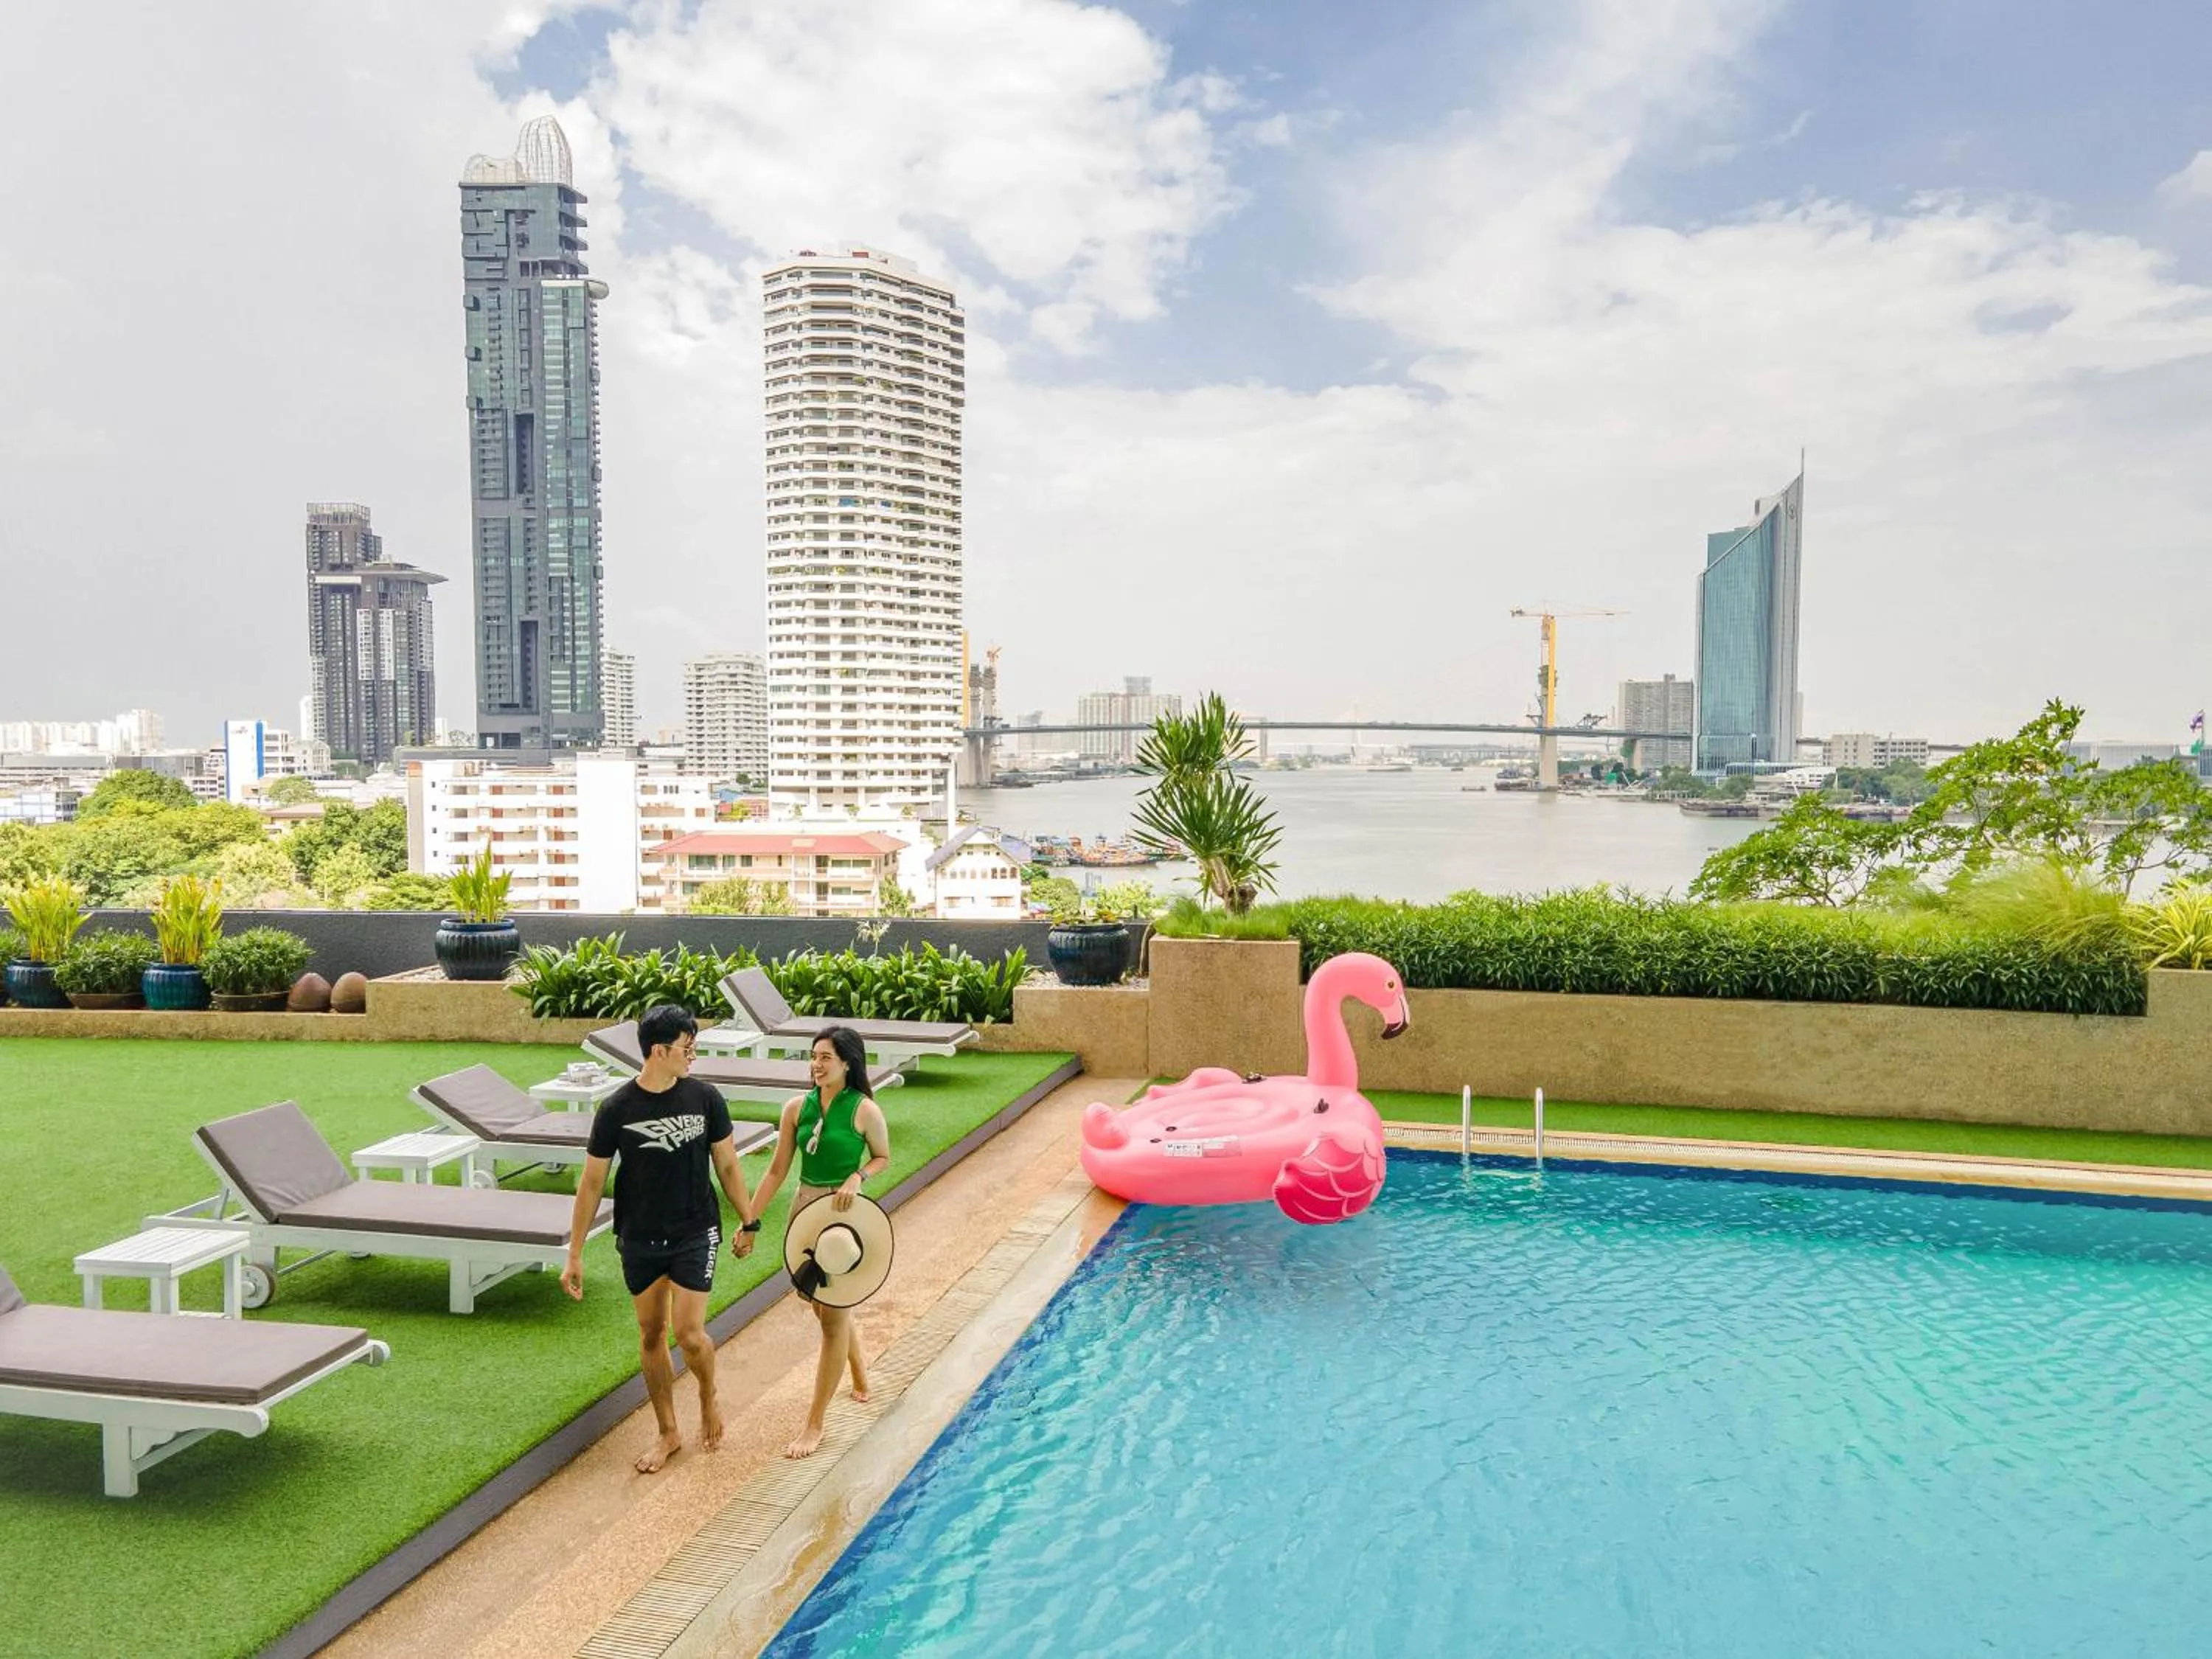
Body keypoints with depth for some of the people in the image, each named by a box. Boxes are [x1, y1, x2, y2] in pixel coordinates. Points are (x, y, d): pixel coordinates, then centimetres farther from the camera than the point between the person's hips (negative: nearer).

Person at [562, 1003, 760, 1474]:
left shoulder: (706, 1099, -8)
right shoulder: (617, 1109, -11)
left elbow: (727, 1165, 3)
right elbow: (592, 1182, -4)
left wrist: (749, 1222, 7)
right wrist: (575, 1255, -3)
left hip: (695, 1233, -1)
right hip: (639, 1240, 1)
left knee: (690, 1334, -8)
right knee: (651, 1335, 12)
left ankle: (709, 1398, 24)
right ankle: (668, 1433, 30)